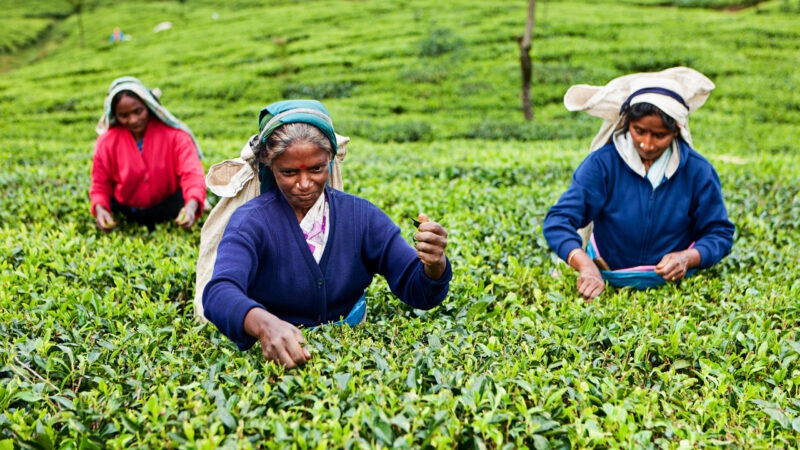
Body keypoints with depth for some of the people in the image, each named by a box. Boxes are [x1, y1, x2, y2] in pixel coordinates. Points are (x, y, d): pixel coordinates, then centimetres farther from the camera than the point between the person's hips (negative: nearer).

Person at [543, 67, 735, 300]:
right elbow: (558, 220, -15)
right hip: (606, 284, 0)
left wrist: (688, 258, -17)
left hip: (675, 285, 0)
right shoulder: (602, 164, -8)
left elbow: (720, 233, 5)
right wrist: (585, 265, -35)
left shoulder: (698, 171, -1)